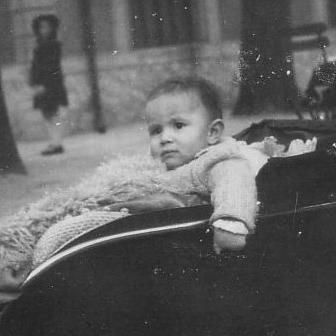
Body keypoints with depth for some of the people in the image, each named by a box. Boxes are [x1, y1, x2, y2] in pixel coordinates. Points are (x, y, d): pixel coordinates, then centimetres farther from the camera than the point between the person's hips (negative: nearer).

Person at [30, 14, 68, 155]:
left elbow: (53, 66, -14)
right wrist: (34, 84, 6)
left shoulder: (55, 45, -7)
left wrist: (44, 85, -18)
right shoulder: (39, 46, 16)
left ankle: (57, 144, -9)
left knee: (54, 115, -8)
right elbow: (35, 66, 15)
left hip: (52, 84, -8)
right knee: (47, 115, 7)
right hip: (41, 86, 8)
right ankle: (54, 143, 10)